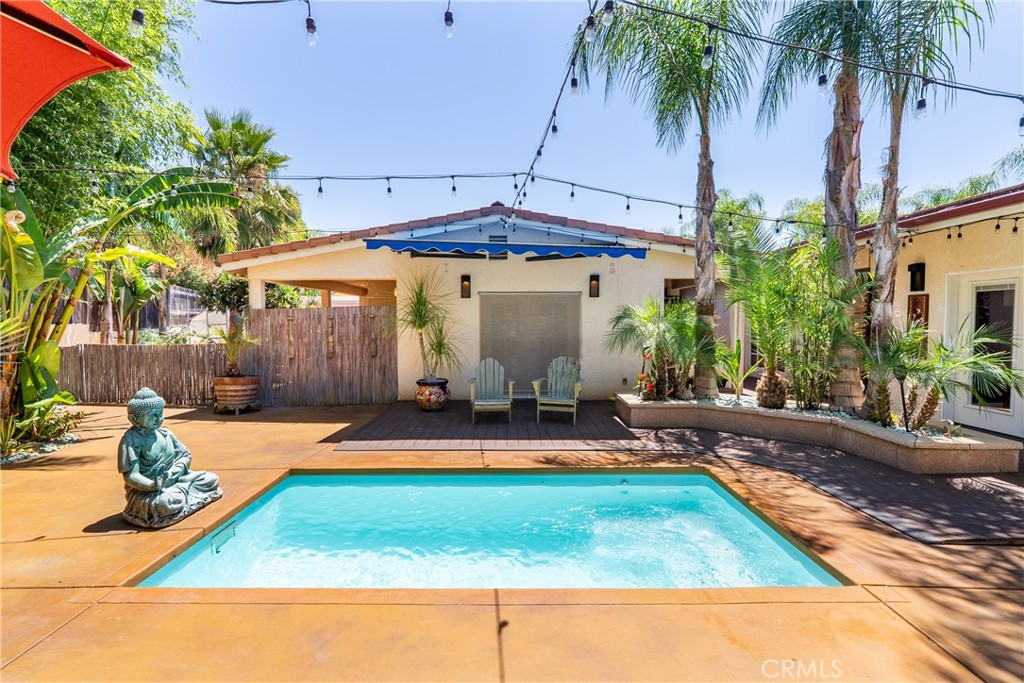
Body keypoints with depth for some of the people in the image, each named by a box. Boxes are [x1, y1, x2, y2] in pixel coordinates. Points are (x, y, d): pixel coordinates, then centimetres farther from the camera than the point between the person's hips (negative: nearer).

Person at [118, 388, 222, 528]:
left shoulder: (165, 434, 7)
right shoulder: (131, 440, -13)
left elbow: (185, 454, 11)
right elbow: (131, 476, -18)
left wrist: (178, 469, -11)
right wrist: (154, 486, -33)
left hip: (175, 481, 7)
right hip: (147, 490, -7)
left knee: (212, 479, -3)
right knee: (166, 503, -38)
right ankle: (182, 493, -9)